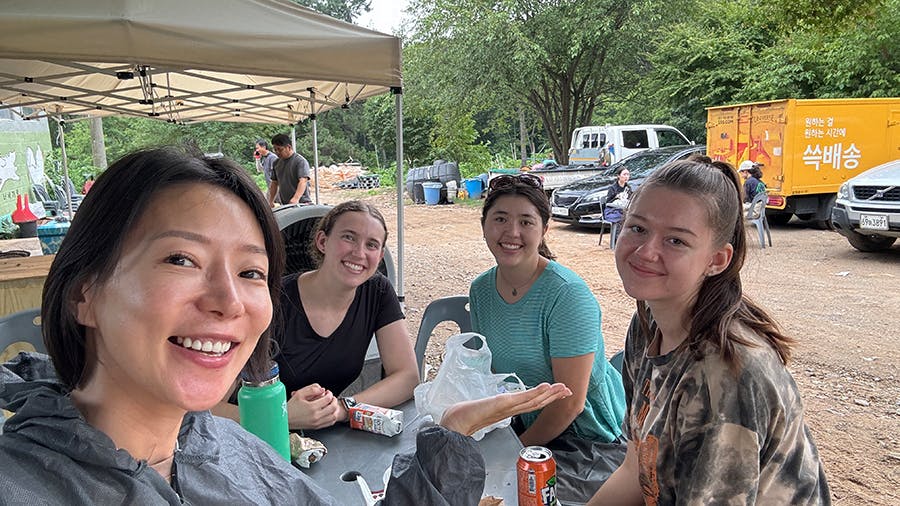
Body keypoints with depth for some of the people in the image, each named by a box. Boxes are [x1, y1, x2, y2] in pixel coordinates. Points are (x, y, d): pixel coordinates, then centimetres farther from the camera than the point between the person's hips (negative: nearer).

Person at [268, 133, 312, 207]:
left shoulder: (300, 161, -8)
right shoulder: (276, 163, 14)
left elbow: (303, 181, -21)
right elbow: (274, 183, 22)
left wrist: (296, 198, -35)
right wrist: (271, 201, 13)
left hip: (301, 203, -6)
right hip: (284, 205, 6)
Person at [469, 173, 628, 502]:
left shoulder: (568, 294, -22)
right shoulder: (481, 289, -1)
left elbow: (570, 401, -20)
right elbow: (489, 370, 7)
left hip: (589, 439, -5)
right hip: (525, 423, 6)